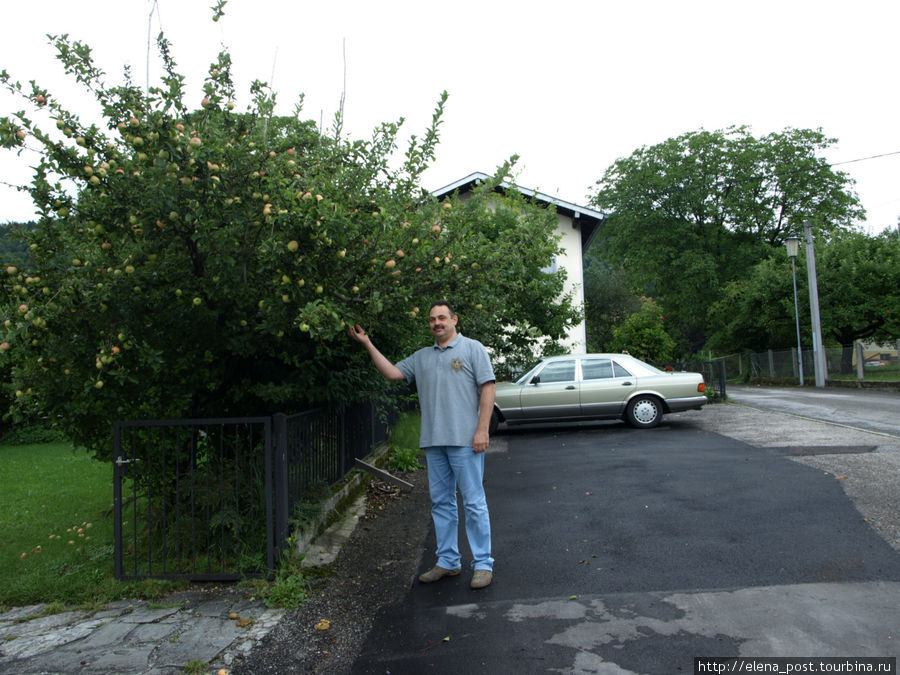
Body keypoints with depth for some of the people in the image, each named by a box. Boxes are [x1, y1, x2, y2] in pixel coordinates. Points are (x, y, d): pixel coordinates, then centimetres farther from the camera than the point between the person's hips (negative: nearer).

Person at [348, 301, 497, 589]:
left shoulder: (472, 349, 1)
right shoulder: (422, 357, 17)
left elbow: (488, 388, -5)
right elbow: (393, 372, 12)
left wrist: (482, 430, -13)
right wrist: (368, 345, 7)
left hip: (464, 440, -6)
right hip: (433, 441, 6)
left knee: (473, 502, -2)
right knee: (441, 503, 12)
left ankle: (483, 565, 7)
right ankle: (448, 562, 23)